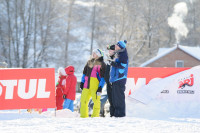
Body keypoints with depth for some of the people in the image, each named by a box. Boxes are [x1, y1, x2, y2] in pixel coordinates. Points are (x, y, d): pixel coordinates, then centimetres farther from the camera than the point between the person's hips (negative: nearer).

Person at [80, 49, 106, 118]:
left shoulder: (102, 64, 2)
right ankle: (83, 116, 9)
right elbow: (84, 72, 24)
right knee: (83, 100, 3)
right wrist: (82, 82, 14)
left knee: (96, 101, -11)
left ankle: (95, 116, -3)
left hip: (95, 85, -6)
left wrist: (100, 87, -12)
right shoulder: (89, 62, 19)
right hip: (87, 85, 6)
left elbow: (103, 77, -3)